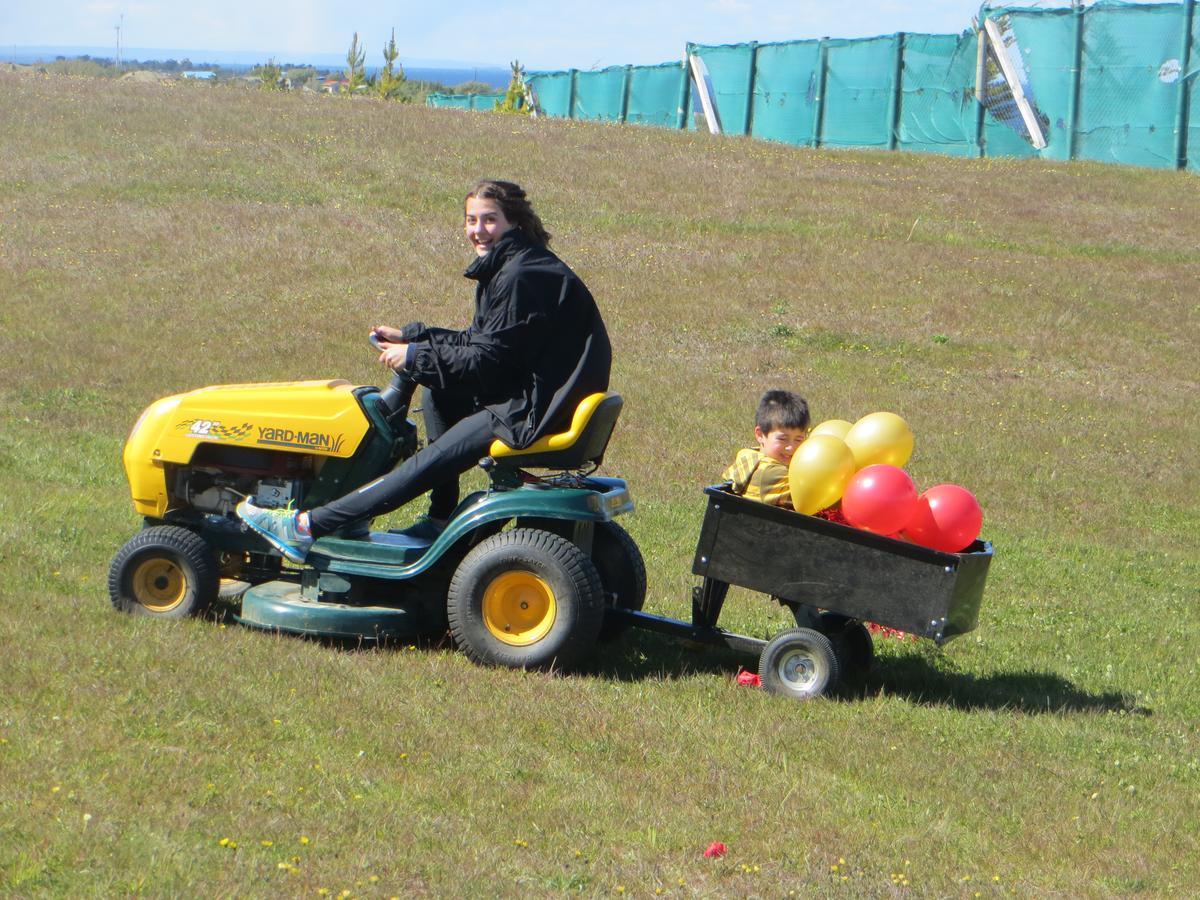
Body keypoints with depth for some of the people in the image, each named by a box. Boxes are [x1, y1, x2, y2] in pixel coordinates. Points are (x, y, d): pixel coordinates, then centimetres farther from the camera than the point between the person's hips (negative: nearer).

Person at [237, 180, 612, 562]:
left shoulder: (521, 277, -18)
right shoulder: (506, 267, 15)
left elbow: (487, 359, -19)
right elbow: (477, 342, 19)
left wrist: (414, 356, -10)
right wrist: (410, 337, 12)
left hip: (533, 412, -11)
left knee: (428, 464, -11)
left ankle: (308, 527, -11)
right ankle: (441, 519, 13)